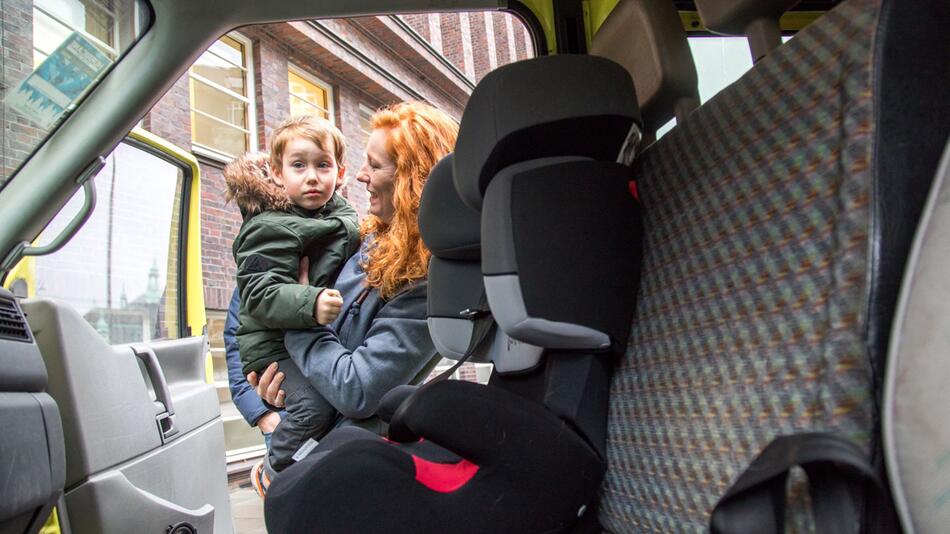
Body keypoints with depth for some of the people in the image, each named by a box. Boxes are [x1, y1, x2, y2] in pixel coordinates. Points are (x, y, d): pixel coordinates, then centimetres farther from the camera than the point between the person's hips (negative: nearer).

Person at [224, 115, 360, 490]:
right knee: (314, 403, -24)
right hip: (275, 343, -8)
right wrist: (310, 304, -42)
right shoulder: (269, 228, -15)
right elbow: (261, 294, -26)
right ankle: (275, 473, 2)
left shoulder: (343, 216, 8)